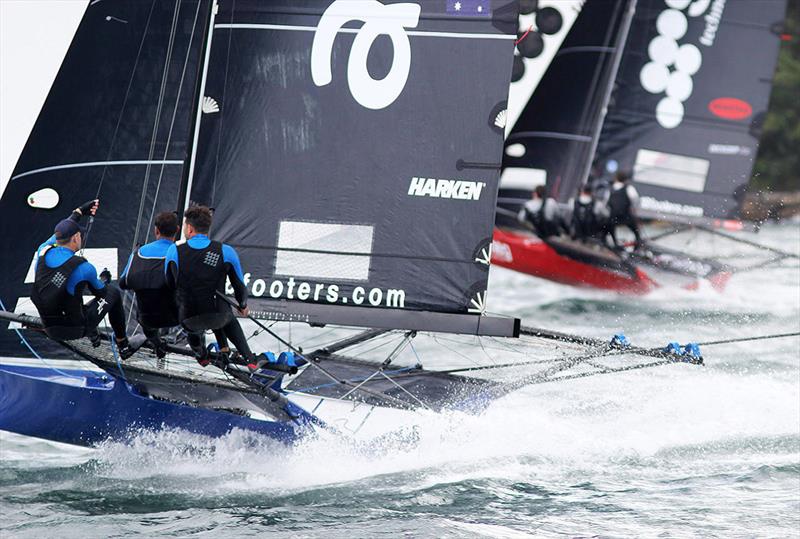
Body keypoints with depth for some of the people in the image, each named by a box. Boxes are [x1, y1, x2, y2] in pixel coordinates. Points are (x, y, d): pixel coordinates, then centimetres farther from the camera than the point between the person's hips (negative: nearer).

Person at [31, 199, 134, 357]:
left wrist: (79, 212, 25)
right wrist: (104, 282, 25)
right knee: (113, 292, 18)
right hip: (75, 330, -5)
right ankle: (123, 345, 29)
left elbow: (62, 232, 14)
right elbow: (100, 291, 1)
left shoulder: (43, 251, -9)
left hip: (49, 329, 5)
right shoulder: (83, 268, -20)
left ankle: (92, 334, 43)